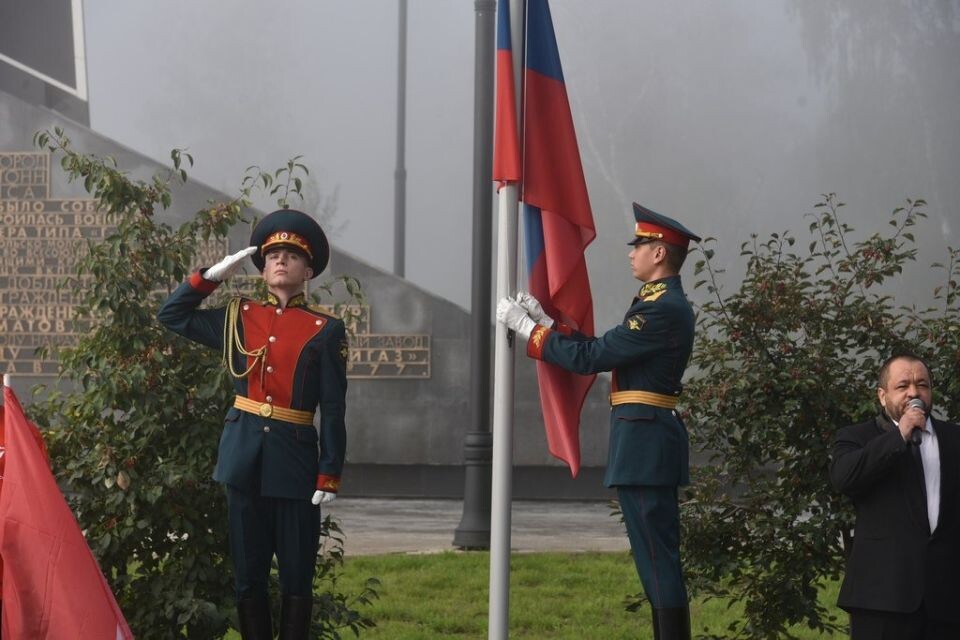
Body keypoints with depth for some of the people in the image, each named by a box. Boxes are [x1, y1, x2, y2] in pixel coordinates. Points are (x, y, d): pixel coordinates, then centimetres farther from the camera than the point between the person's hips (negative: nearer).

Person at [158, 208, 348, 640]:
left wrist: (330, 474, -8)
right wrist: (212, 275, 6)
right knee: (248, 576, 6)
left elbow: (333, 410, -2)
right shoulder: (239, 317, 9)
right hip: (245, 457, 3)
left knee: (296, 578, 2)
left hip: (295, 459, -3)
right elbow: (172, 315, 17)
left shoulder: (324, 330, -1)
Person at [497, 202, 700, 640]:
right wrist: (544, 320, 11)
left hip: (645, 444, -11)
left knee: (657, 554, -8)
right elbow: (601, 350, 16)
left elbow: (592, 357, -18)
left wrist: (526, 327, -10)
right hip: (648, 443, 11)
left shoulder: (664, 309, -17)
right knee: (656, 553, 13)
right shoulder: (658, 302, 16)